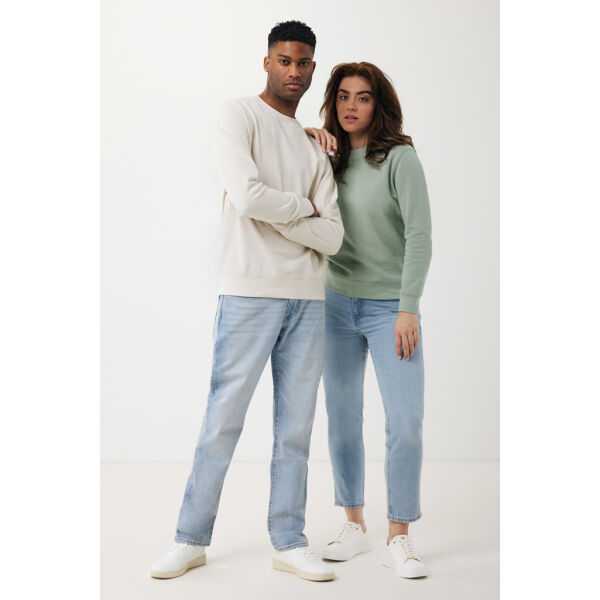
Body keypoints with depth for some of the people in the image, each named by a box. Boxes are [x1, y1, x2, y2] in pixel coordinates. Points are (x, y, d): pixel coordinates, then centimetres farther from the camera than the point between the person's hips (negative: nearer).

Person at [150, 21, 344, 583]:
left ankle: (289, 542, 18)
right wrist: (304, 207, 0)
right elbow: (247, 197, -16)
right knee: (222, 421, -1)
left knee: (295, 427, 8)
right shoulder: (239, 115, 1)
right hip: (249, 293, -5)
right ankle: (191, 540, 13)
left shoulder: (314, 147, 17)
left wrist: (274, 214, -7)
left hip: (307, 298, 5)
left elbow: (332, 237, 5)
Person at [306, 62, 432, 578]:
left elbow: (419, 236, -12)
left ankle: (399, 538, 6)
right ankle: (355, 527, 21)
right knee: (343, 419, 7)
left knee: (406, 422, -7)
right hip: (338, 303, 4)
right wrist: (309, 134, -1)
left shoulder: (399, 158, -9)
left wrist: (409, 309, -16)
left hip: (390, 308, -4)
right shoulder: (329, 157, 5)